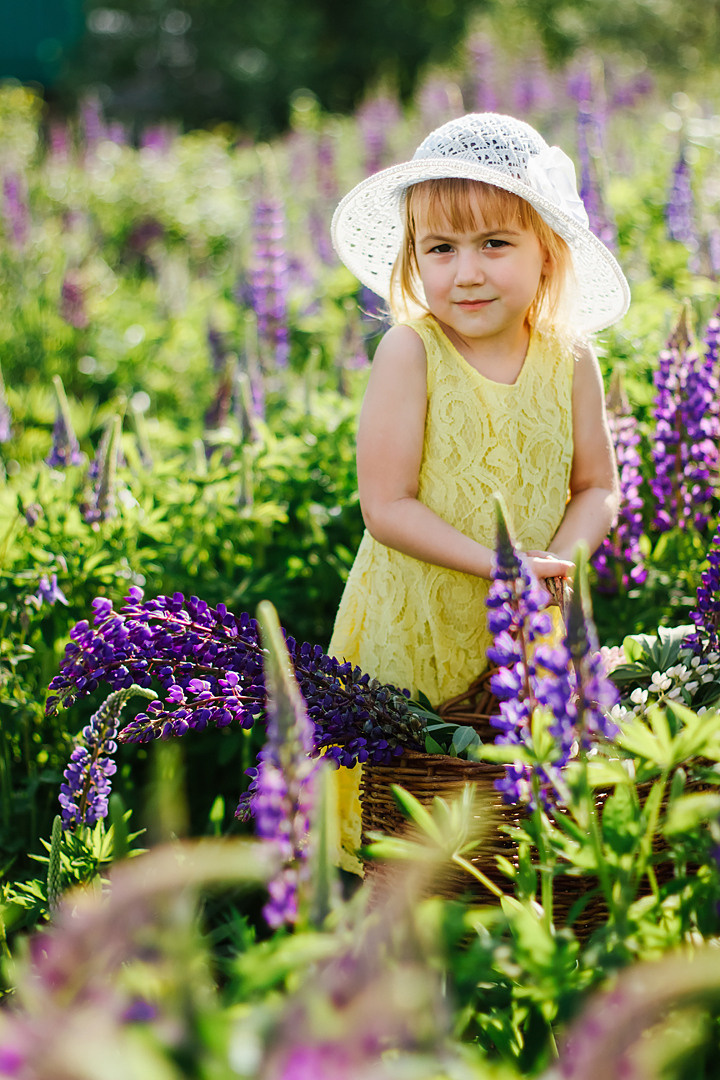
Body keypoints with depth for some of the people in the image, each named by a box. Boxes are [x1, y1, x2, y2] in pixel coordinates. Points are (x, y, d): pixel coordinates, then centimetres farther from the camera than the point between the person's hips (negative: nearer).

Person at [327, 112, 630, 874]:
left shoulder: (569, 361, -4)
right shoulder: (410, 352, -15)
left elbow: (597, 487, 5)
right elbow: (386, 506, -17)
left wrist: (558, 560, -15)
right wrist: (496, 563, -26)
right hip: (409, 630, -3)